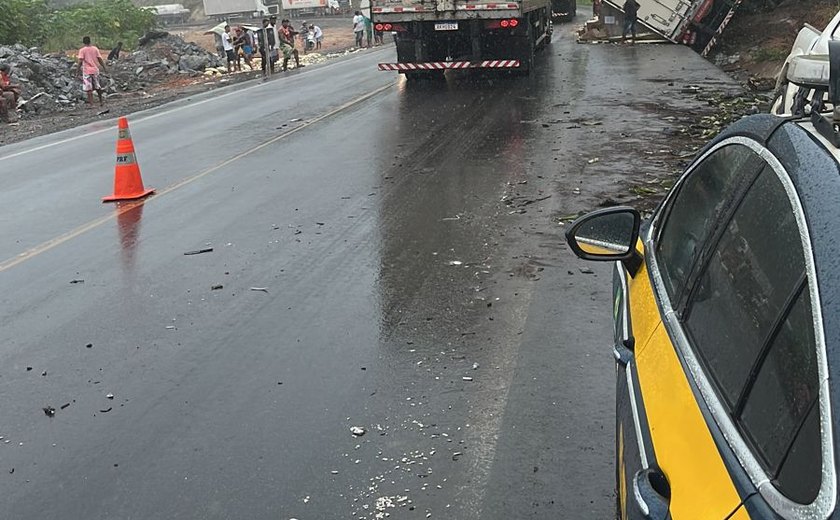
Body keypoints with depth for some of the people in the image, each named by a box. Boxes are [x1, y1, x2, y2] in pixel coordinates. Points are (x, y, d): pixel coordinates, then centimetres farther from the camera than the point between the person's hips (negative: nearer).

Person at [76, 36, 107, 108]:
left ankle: (91, 103, -3)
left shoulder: (82, 50, -6)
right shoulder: (95, 49, 3)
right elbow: (100, 59, 2)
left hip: (87, 71, -4)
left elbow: (80, 61, -14)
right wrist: (104, 67, 10)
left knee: (88, 88, 0)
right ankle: (101, 100, 26)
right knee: (97, 86, 18)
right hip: (95, 70, 4)